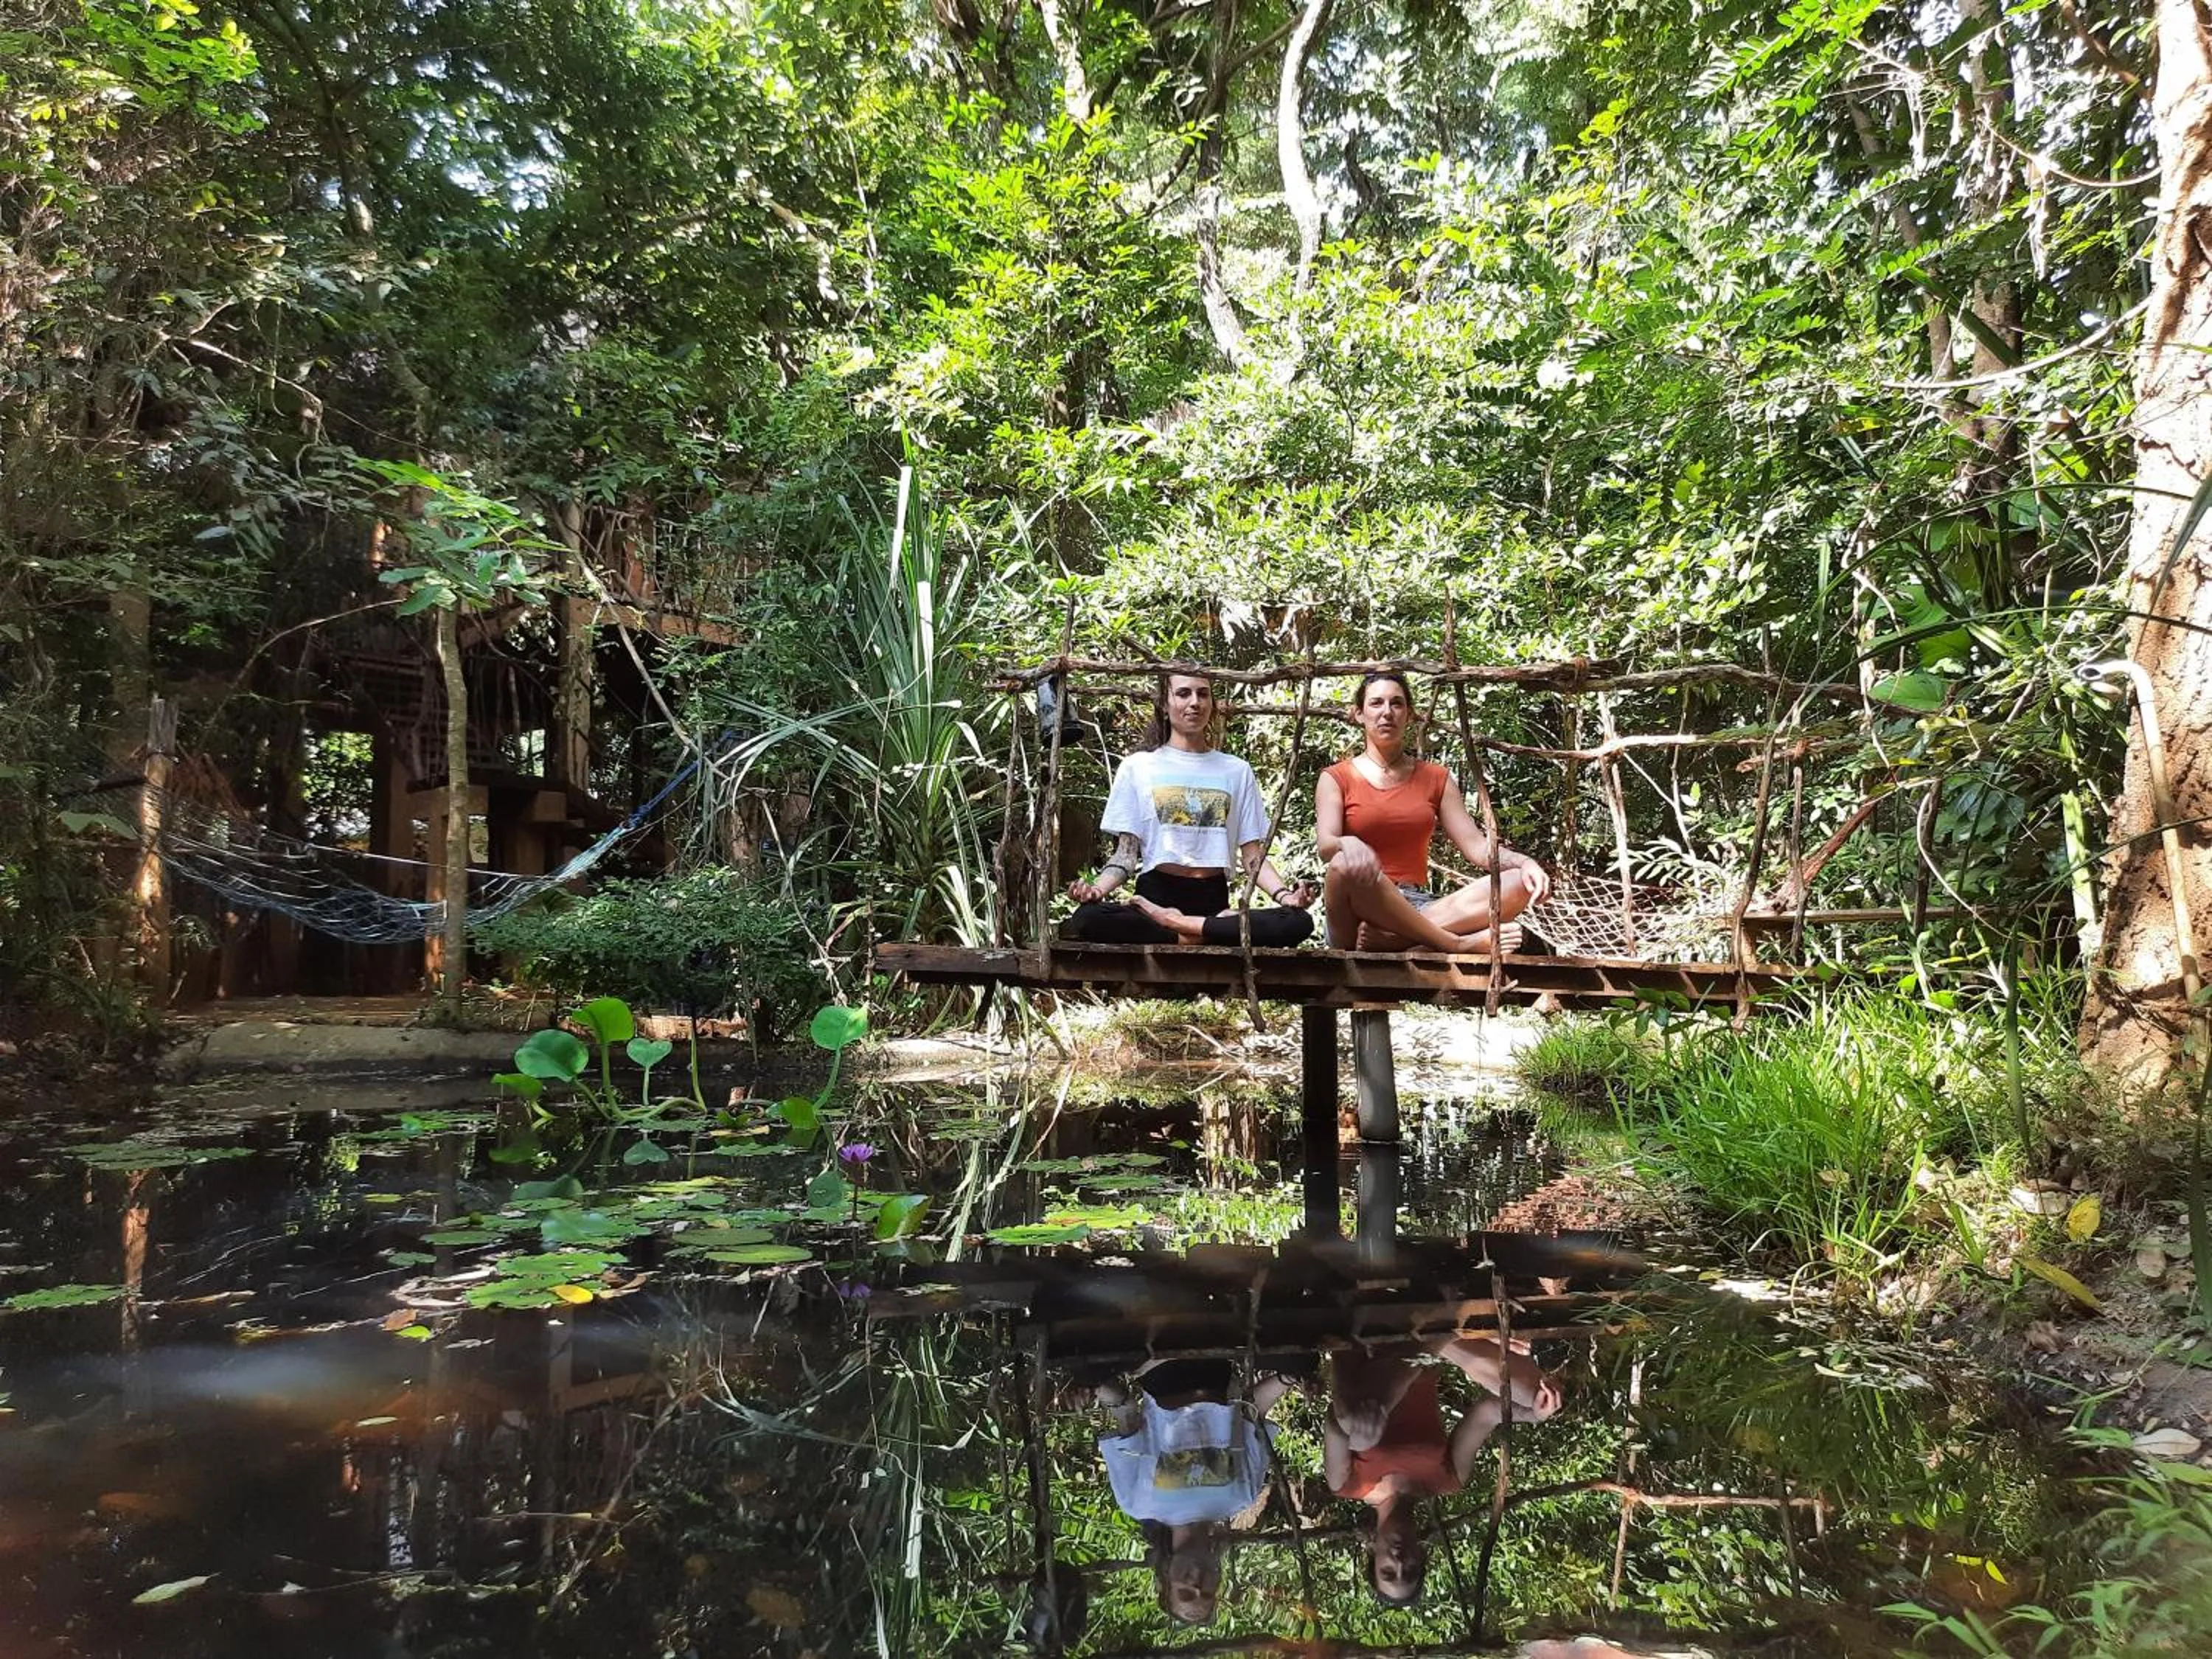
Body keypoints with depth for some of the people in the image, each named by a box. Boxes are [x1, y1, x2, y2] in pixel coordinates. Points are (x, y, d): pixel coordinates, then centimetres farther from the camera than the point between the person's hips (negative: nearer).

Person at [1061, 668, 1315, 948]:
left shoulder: (1237, 771, 15)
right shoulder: (1137, 767, 10)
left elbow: (1253, 856, 11)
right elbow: (1126, 854, 4)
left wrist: (1284, 894, -10)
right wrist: (1097, 888, -17)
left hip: (1214, 901, 2)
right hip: (1155, 898, -2)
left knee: (1299, 921, -29)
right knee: (1087, 919, -36)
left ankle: (1179, 926, -20)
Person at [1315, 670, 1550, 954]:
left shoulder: (1435, 778, 18)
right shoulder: (1337, 779, 8)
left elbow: (1476, 844, 8)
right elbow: (1326, 847, -8)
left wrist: (1524, 862, -14)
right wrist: (1349, 845, -34)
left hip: (1418, 908, 4)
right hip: (1361, 908, -4)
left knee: (1521, 883, -20)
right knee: (1352, 864, -38)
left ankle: (1386, 936, -36)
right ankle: (1456, 943, -30)